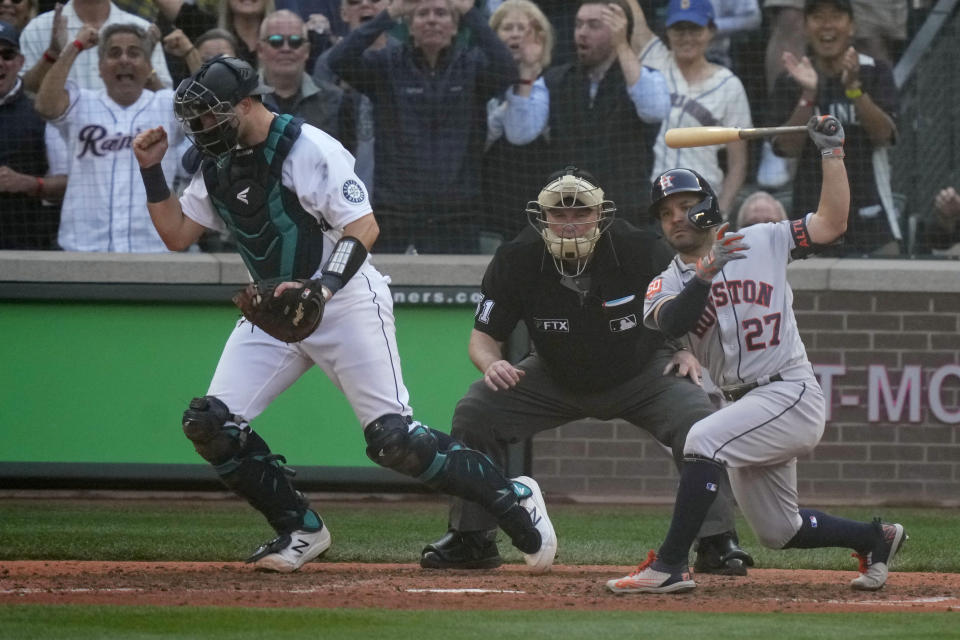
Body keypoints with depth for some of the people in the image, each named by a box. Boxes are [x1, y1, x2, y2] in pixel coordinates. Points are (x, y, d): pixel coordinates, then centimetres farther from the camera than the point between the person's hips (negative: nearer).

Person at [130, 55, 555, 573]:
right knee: (209, 423, -7)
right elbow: (176, 234, 14)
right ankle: (301, 531, 7)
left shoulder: (309, 149, -16)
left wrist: (320, 288, -35)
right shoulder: (219, 164, 8)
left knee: (394, 439, -16)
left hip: (344, 301, -8)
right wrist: (151, 171, 3)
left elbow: (364, 227, -22)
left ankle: (513, 500, 0)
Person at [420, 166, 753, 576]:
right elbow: (484, 336, -13)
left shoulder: (640, 250, -24)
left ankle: (717, 542, -14)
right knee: (474, 411, -15)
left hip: (642, 373, -2)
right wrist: (492, 364, -35)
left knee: (697, 417, -28)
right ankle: (471, 539, 0)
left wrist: (689, 349, -20)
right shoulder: (516, 261, -22)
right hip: (556, 380, 2)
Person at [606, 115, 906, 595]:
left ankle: (669, 566, -28)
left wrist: (831, 152, -7)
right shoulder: (667, 284, 6)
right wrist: (705, 273, -31)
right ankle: (875, 539, 37)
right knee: (778, 532, 12)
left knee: (704, 439, -29)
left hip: (792, 393, -6)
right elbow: (672, 322, -17)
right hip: (745, 406, 6)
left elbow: (832, 223, -2)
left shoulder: (762, 242, 3)